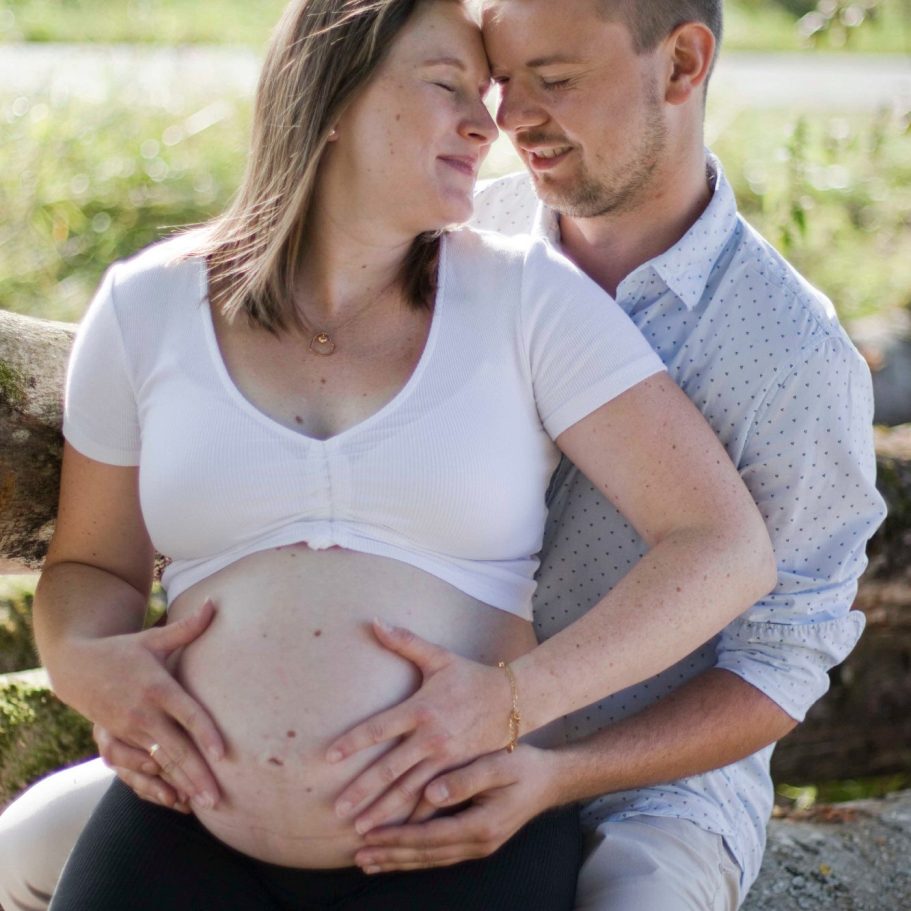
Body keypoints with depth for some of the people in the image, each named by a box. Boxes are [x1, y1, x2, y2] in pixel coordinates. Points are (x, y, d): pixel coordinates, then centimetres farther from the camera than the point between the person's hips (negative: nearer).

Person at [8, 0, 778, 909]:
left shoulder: (526, 298, 0)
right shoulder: (149, 307, 6)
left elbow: (728, 550, -5)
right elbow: (90, 565, 18)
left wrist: (515, 698, -16)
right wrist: (82, 662, -5)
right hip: (193, 829, 1)